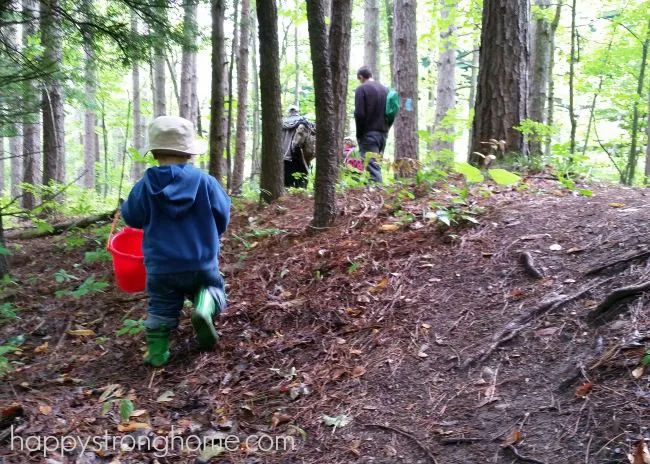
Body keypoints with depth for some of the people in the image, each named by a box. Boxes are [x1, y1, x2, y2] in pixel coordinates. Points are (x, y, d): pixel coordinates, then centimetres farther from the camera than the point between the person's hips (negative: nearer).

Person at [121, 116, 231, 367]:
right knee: (213, 285, 22)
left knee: (160, 309, 17)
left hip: (160, 266, 1)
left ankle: (157, 353, 17)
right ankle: (204, 307, -9)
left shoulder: (145, 185, -8)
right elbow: (222, 214, 1)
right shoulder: (204, 180, -9)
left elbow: (131, 217, 5)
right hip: (201, 262, -1)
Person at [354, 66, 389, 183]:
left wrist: (359, 134, -5)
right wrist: (385, 128, 17)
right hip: (383, 133, 7)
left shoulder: (361, 89, -7)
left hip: (368, 134, -7)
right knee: (376, 163, 14)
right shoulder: (385, 89, 14)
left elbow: (359, 114, -13)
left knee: (372, 165, -9)